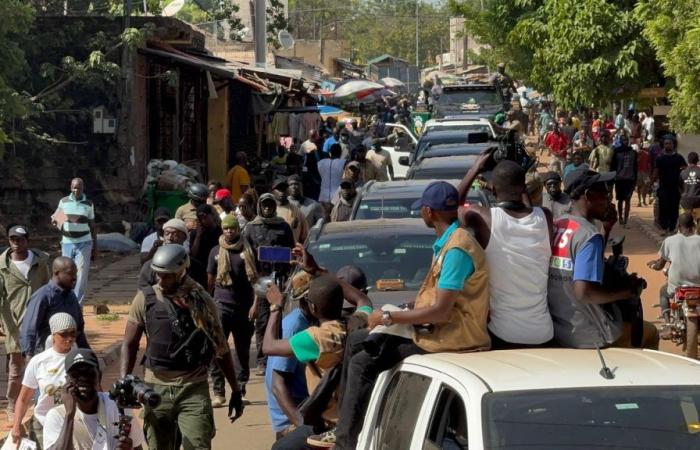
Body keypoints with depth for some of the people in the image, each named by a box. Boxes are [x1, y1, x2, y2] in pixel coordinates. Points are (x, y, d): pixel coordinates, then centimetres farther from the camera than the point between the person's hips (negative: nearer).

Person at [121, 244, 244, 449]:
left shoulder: (201, 301, -1)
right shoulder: (145, 299, -1)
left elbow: (220, 348, 7)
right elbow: (129, 344, 2)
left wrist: (236, 390, 9)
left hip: (194, 388, -1)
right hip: (157, 388, 1)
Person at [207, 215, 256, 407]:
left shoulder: (248, 251, 5)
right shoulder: (216, 252, 7)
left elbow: (256, 279, 9)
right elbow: (210, 281, 15)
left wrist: (255, 305, 3)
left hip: (243, 306, 1)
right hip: (222, 304, -1)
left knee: (243, 350, 8)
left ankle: (240, 389, 21)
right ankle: (218, 392, -11)